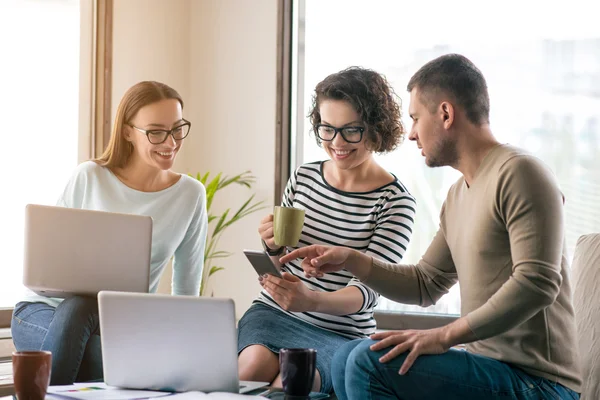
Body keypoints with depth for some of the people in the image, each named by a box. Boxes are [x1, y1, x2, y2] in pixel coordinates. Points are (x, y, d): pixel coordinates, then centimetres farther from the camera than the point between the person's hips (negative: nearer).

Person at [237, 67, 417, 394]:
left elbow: (368, 288, -14)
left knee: (288, 382, -32)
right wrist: (273, 247, -8)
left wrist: (313, 300, -35)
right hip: (272, 313, 3)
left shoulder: (395, 203, -6)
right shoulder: (303, 177, 7)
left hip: (339, 334, -3)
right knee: (253, 366, -29)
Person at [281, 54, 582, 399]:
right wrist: (351, 261, 10)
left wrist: (444, 336, -24)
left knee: (371, 361, -21)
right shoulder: (459, 194, 16)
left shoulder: (518, 173, -14)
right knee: (348, 358, 12)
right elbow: (425, 285, 22)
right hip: (492, 365, 9)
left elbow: (537, 283, -24)